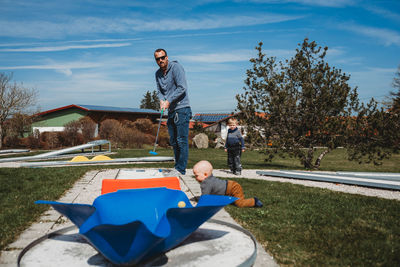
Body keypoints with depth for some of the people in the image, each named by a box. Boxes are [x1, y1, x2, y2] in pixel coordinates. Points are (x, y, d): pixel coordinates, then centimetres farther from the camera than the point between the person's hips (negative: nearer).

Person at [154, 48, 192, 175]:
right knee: (173, 141, 12)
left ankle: (181, 169, -4)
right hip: (171, 111, 8)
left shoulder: (176, 67, -7)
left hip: (182, 109, -8)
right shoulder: (158, 73, 15)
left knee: (182, 140, -8)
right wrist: (161, 100, -5)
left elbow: (182, 88, -16)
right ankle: (177, 167, 22)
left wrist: (169, 101, -17)